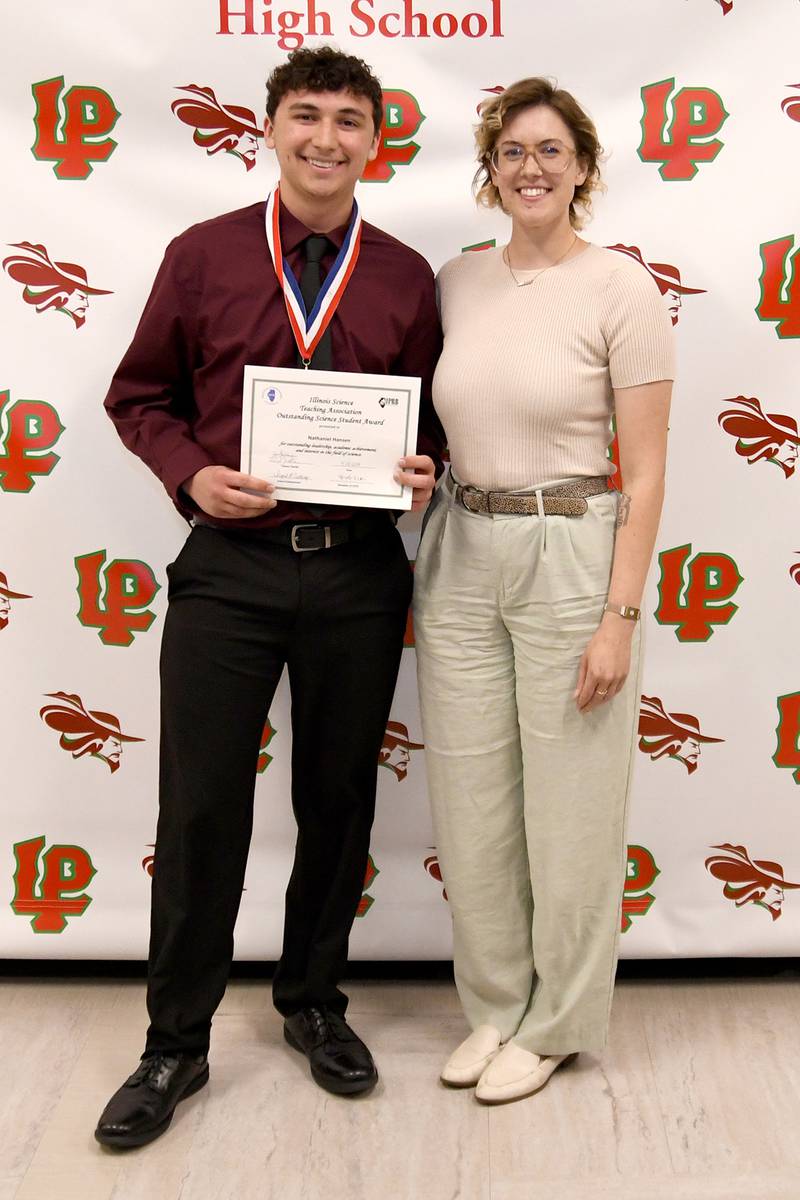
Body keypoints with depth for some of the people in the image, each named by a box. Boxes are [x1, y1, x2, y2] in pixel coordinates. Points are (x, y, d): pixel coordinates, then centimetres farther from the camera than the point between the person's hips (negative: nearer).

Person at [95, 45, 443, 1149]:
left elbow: (433, 416, 14)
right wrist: (191, 474, -11)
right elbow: (140, 395, 7)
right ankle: (176, 1044, 21)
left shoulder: (407, 278, 5)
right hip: (230, 568, -1)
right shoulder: (203, 255, 2)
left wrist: (426, 470, -7)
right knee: (200, 807, 2)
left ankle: (314, 1005, 35)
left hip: (359, 571, 2)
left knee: (338, 798, 13)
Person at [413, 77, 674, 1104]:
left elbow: (644, 475, -8)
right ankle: (495, 1004, 32)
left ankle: (554, 1022, 27)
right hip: (461, 556, 5)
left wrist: (618, 618, -13)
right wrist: (431, 555, 7)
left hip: (570, 557, -5)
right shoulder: (457, 283, 7)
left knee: (568, 808, 6)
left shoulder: (621, 287, -7)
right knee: (468, 801, 11)